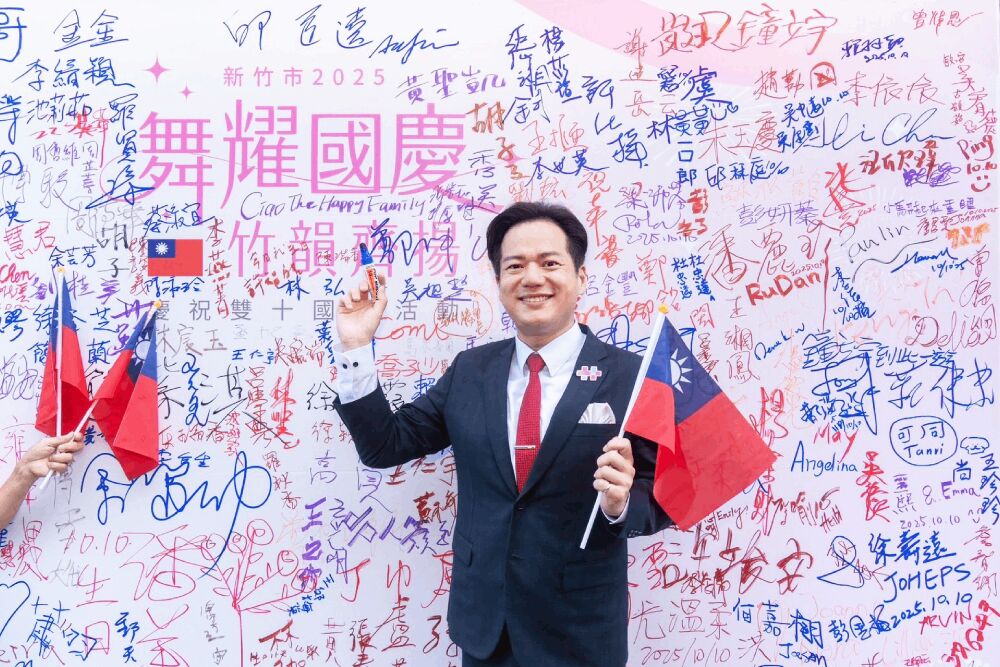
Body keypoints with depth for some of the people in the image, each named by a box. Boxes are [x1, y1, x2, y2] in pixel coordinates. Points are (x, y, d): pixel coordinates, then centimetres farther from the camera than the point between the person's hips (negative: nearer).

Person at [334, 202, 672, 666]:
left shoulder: (631, 376, -11)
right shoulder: (469, 370, 1)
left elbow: (663, 496, -7)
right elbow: (384, 447, 1)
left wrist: (622, 503, -28)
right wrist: (357, 347, -7)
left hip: (579, 627, -3)